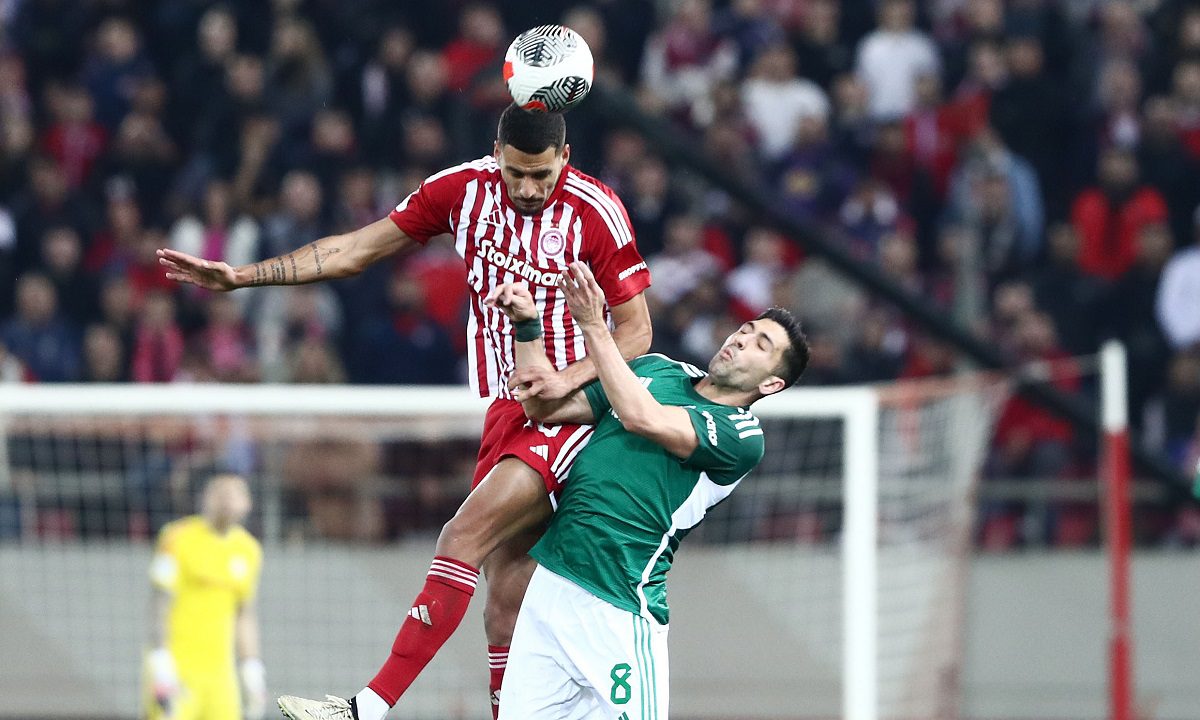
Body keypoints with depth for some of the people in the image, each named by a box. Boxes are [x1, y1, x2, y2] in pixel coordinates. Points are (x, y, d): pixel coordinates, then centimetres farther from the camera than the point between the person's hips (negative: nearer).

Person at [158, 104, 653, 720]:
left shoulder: (597, 212, -11)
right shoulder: (465, 187, 2)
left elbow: (636, 332, -5)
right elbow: (355, 249, 10)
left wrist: (570, 378, -22)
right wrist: (241, 276, 6)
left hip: (571, 409, -6)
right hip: (504, 411, 6)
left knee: (465, 535, -21)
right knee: (506, 596, -1)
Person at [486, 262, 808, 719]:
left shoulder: (741, 436, -7)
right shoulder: (656, 370, 16)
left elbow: (641, 418, -21)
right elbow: (546, 409, 16)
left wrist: (593, 327, -19)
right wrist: (527, 327, 3)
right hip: (549, 582, 6)